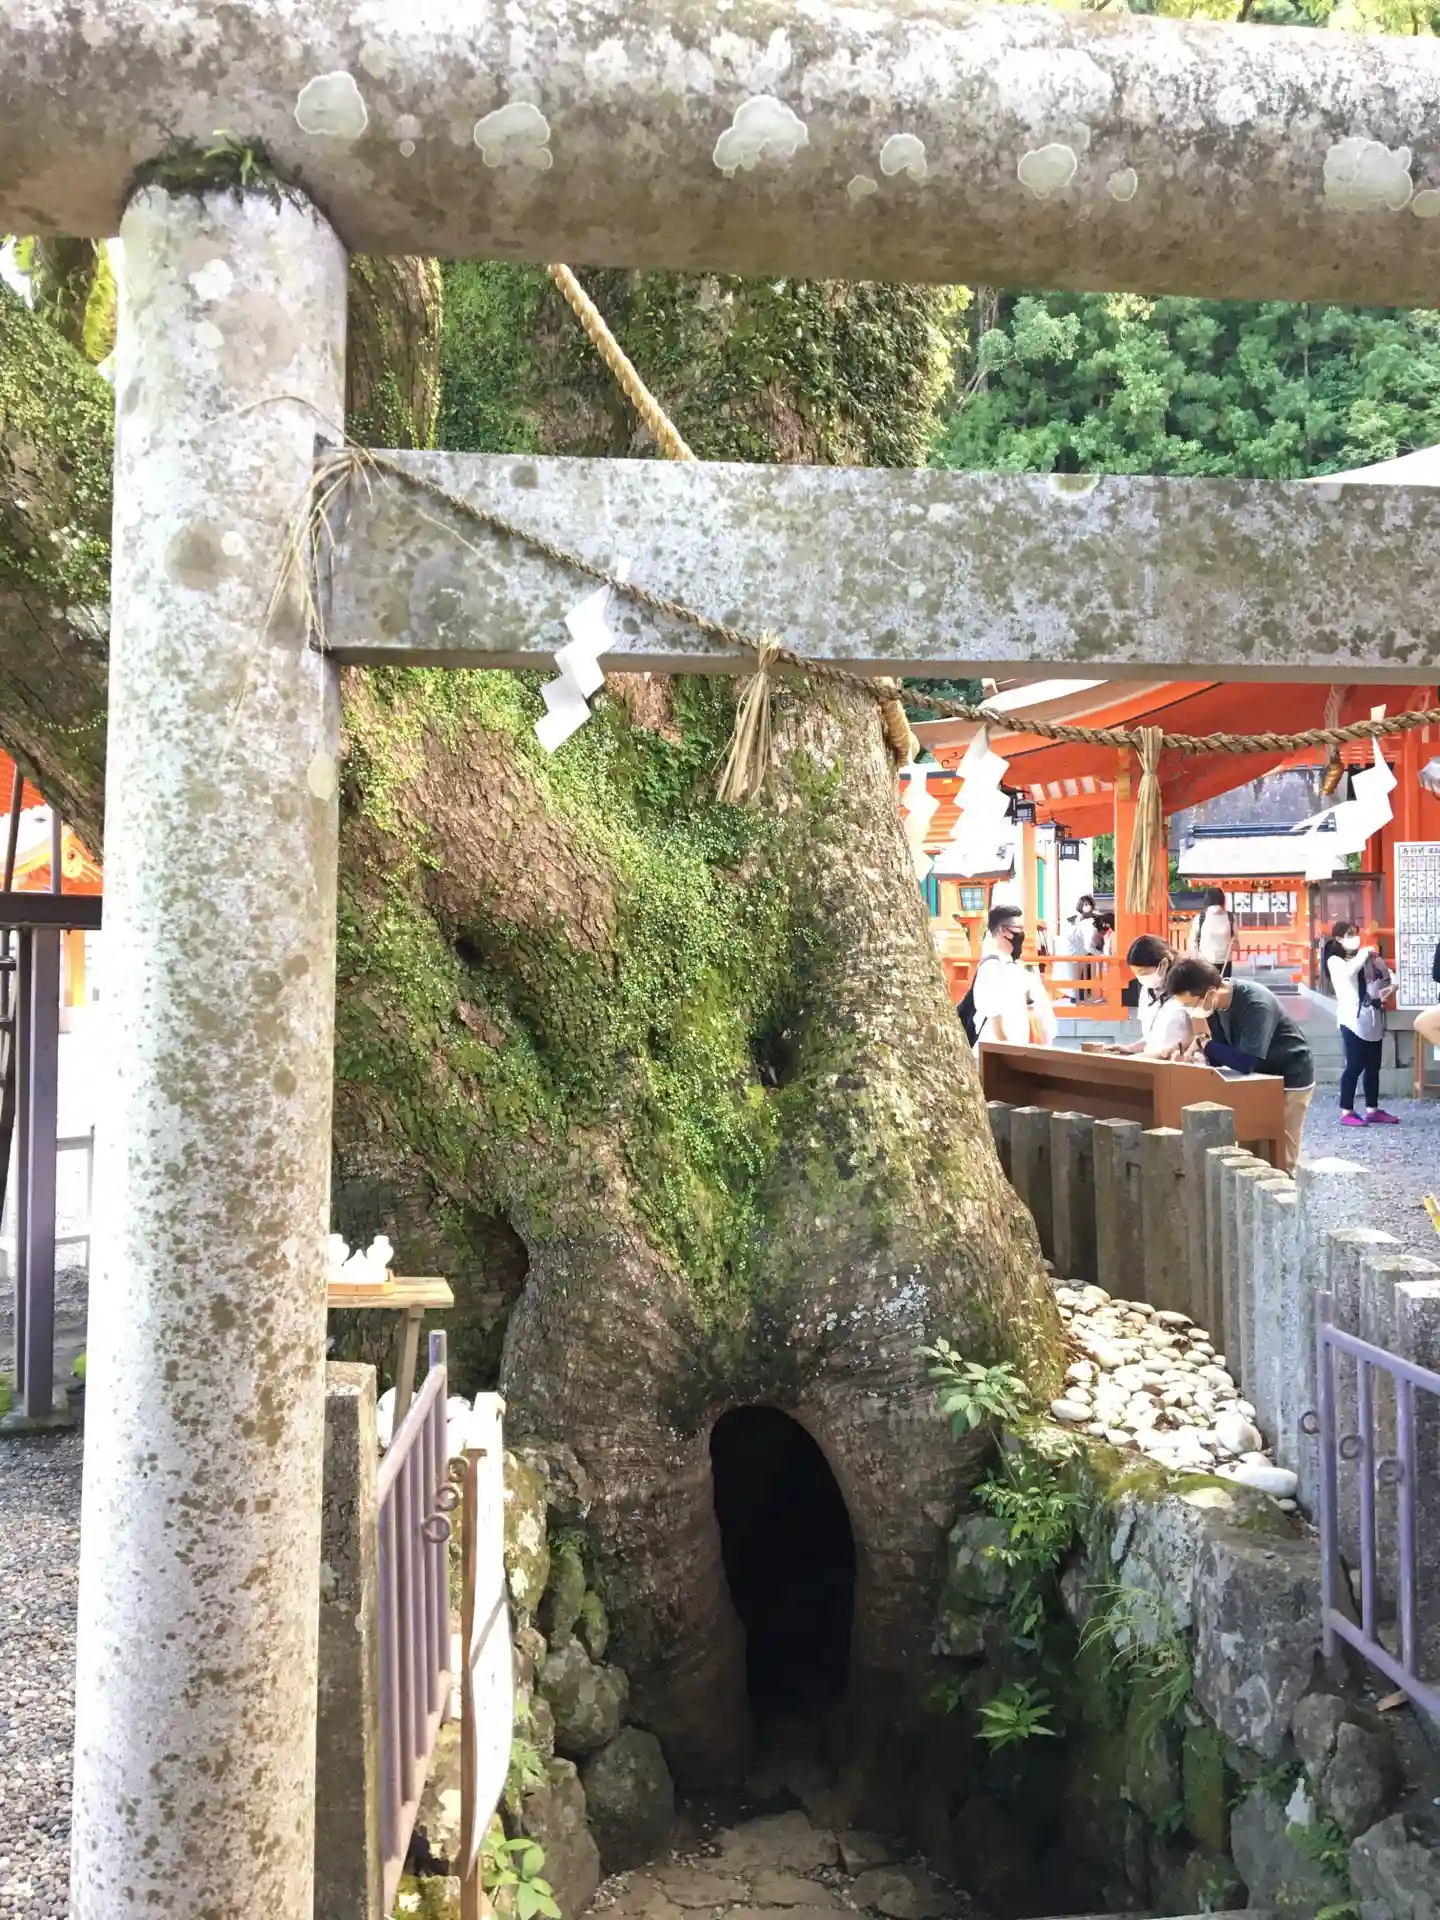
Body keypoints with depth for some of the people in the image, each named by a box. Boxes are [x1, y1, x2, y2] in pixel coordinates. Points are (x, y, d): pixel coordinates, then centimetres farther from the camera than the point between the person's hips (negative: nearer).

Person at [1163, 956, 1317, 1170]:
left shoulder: (1255, 1004, -33)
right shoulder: (1214, 1003, -9)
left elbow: (1245, 1063, -39)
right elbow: (1220, 1056, -4)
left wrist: (1204, 1044, -28)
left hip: (1291, 1078, -7)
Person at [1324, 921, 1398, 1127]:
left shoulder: (1368, 957, 13)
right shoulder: (1335, 961, -3)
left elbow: (1386, 977, 15)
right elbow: (1349, 972, -24)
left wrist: (1389, 987, -6)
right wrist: (1364, 954, -14)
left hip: (1374, 1018, 6)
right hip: (1353, 1019, -6)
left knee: (1373, 1066, 10)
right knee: (1355, 1066, -9)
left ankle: (1372, 1110, 17)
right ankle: (1346, 1112, -4)